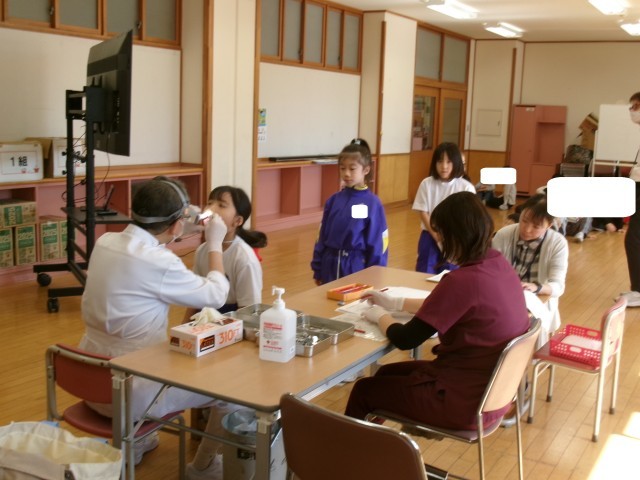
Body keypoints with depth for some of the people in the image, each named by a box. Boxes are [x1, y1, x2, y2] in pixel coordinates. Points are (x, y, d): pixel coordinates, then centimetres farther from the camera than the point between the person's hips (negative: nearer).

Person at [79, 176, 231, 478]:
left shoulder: (105, 242, -3)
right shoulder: (159, 263, -24)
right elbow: (216, 295, -9)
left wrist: (183, 223, 20)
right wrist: (214, 244, 4)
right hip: (128, 392, -8)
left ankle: (133, 443, 44)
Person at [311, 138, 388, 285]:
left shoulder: (373, 204, -9)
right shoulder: (333, 200, 3)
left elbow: (377, 244, -6)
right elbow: (322, 236, 8)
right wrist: (317, 270, 8)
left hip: (357, 267, -4)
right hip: (331, 267, 4)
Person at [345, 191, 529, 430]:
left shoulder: (462, 280, -28)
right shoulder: (499, 265, -1)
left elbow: (405, 339, -19)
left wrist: (380, 316, 1)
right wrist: (396, 303, 17)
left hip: (466, 400, -8)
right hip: (493, 390, 9)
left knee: (364, 390, 11)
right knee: (387, 374, 25)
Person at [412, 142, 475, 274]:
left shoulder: (466, 187, -8)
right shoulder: (427, 184, -4)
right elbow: (423, 212, -2)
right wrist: (437, 237, -10)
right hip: (430, 237, 1)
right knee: (424, 274, 5)